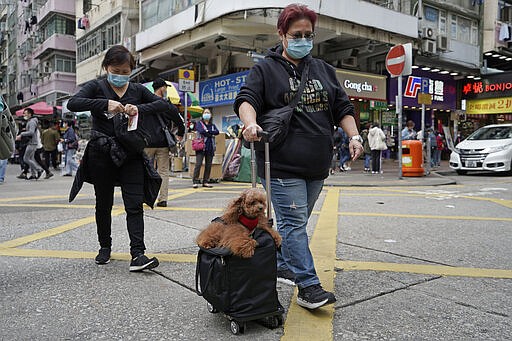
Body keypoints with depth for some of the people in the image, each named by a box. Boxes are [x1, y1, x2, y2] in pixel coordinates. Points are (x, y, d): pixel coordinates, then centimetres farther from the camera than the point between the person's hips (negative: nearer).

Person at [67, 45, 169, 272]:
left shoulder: (137, 90, 10)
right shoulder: (96, 87, 2)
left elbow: (163, 104, 1)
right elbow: (72, 103, -14)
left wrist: (140, 109, -16)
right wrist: (105, 103, -25)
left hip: (130, 155, 1)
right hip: (101, 154, -1)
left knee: (135, 204, -7)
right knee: (104, 204, 11)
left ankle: (137, 254, -10)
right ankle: (105, 246, 29)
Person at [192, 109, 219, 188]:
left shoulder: (212, 125, 19)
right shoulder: (199, 123, 8)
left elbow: (217, 132, -2)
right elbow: (201, 131, -13)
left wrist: (207, 131, -10)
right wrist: (211, 134, -8)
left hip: (210, 148, 4)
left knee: (208, 165, 4)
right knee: (198, 164, -10)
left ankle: (205, 182, 11)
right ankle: (195, 182, -6)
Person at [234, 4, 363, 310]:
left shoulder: (324, 70, 18)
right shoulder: (265, 69, 4)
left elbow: (342, 108, 19)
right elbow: (247, 99, -10)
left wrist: (354, 136, 5)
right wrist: (251, 122, -31)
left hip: (317, 164, 6)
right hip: (283, 165, -6)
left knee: (297, 221, 16)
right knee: (294, 223, -8)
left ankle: (282, 265, 33)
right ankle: (309, 287, -5)